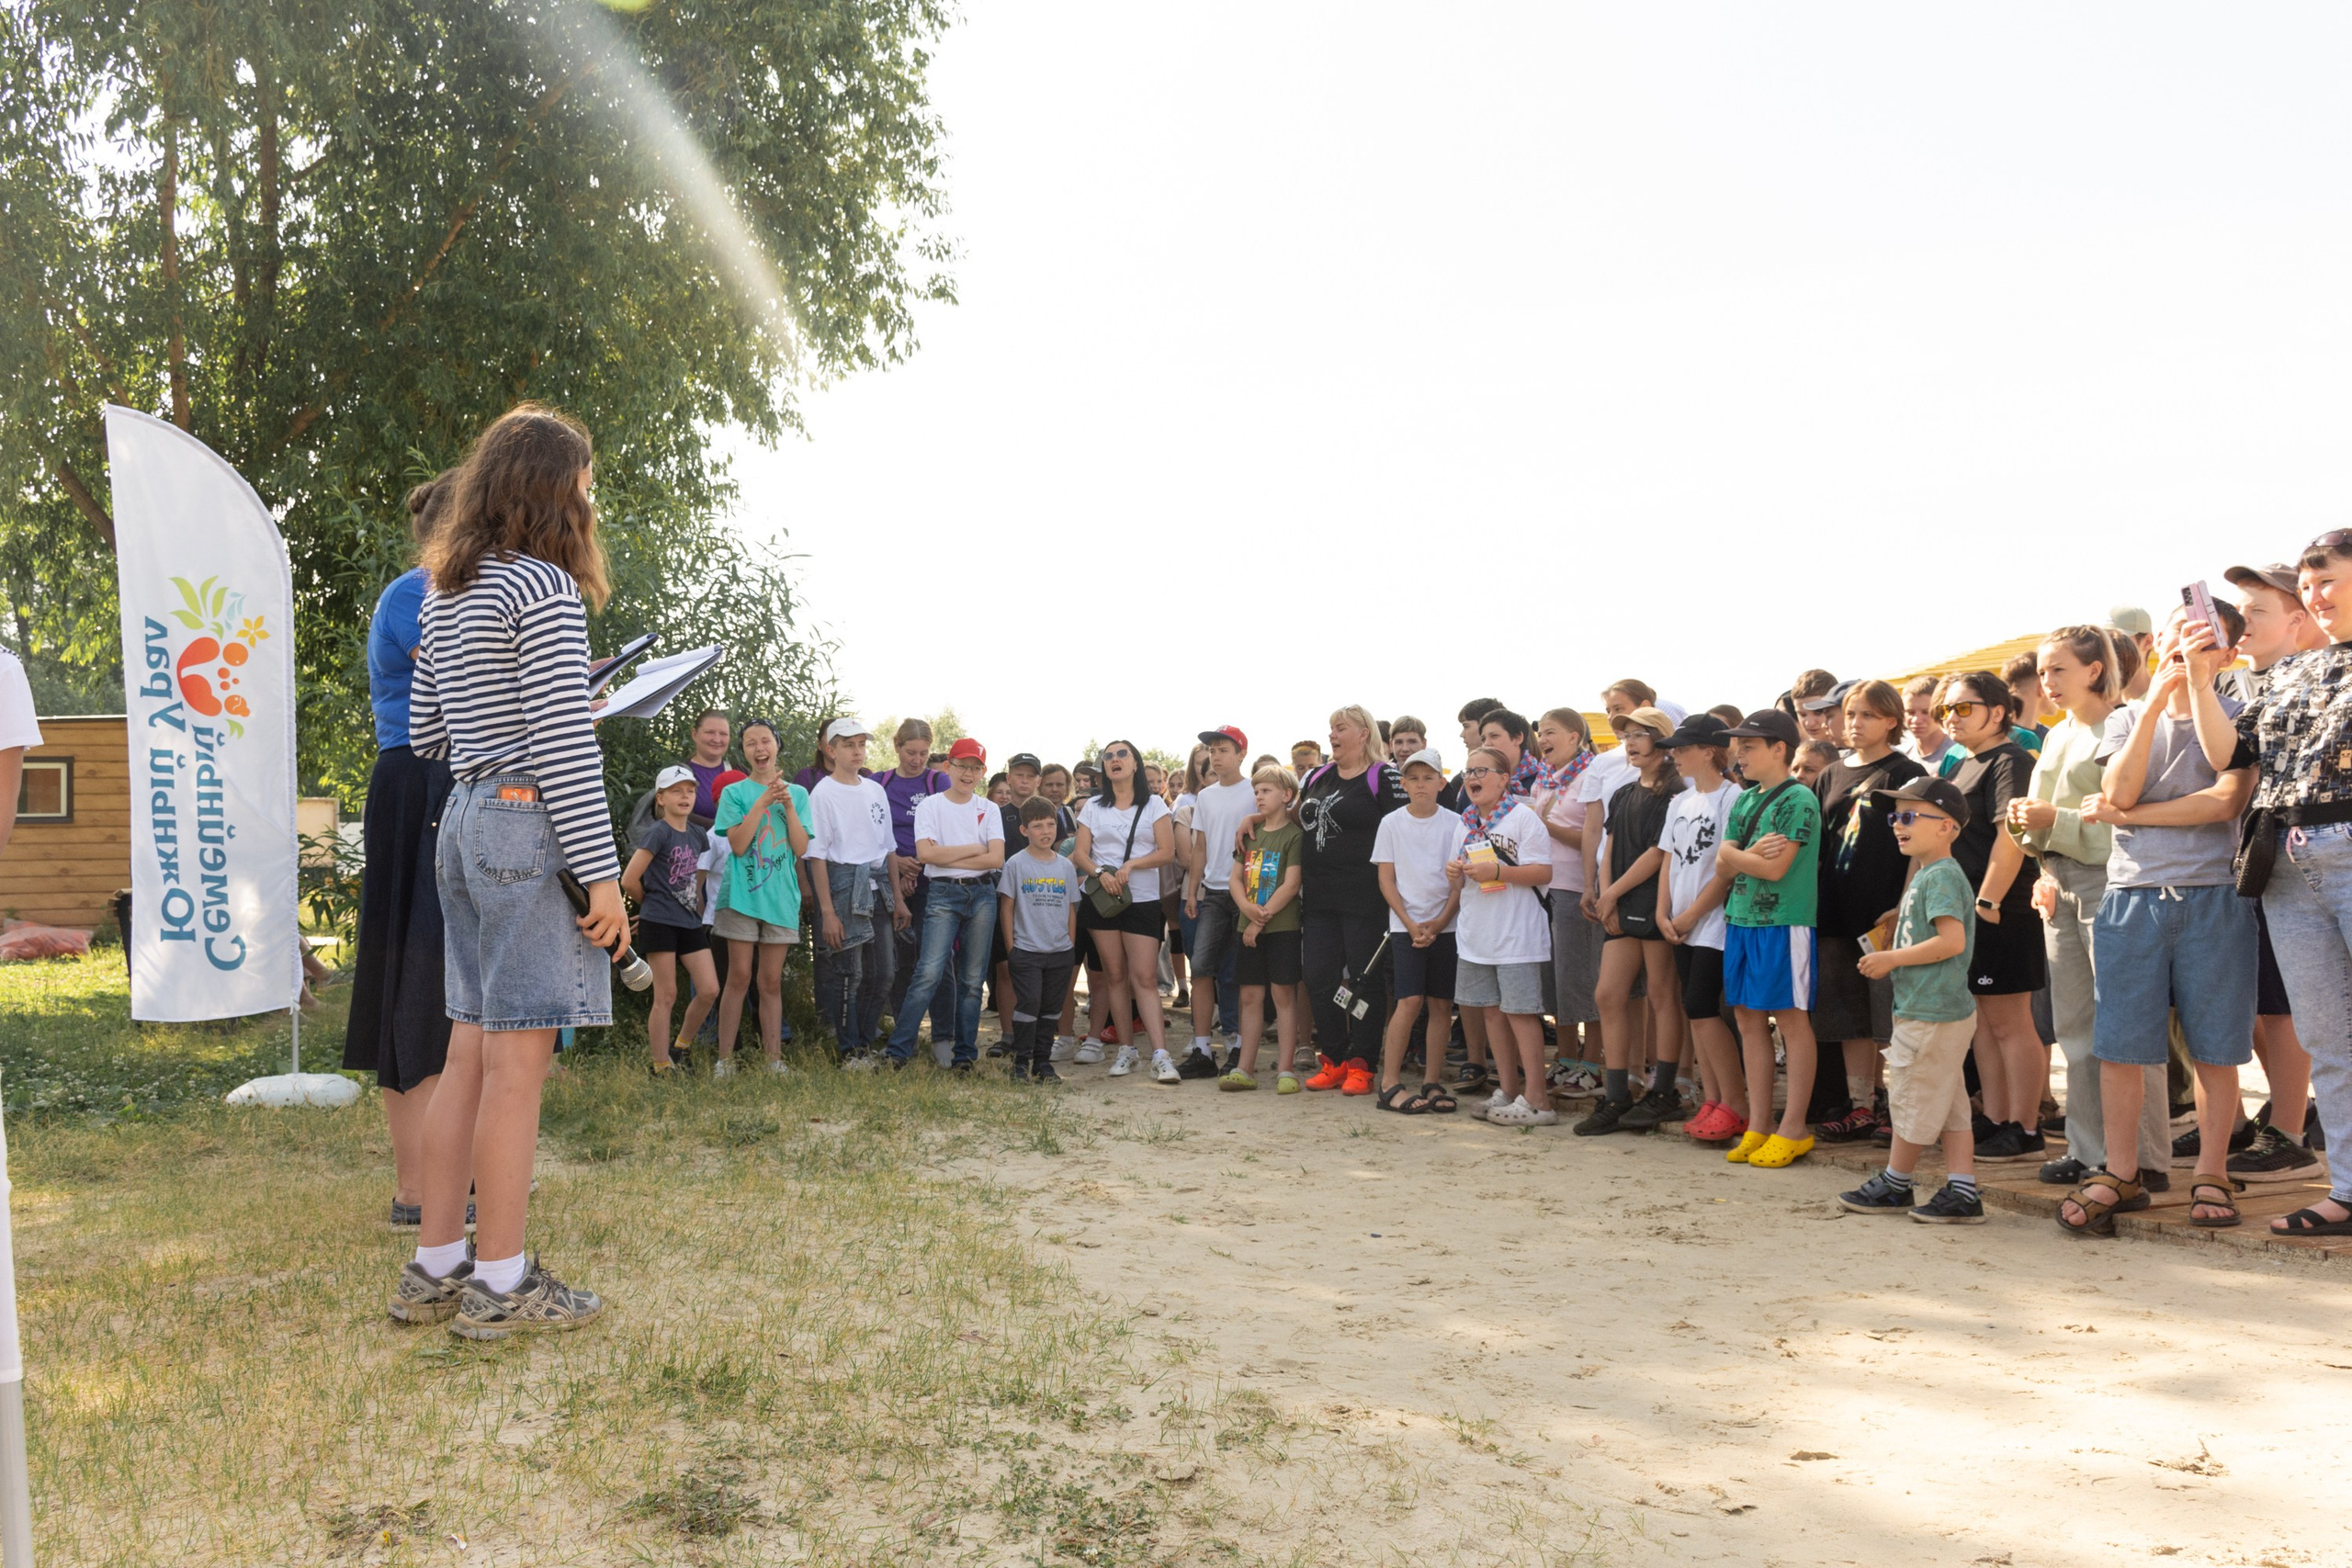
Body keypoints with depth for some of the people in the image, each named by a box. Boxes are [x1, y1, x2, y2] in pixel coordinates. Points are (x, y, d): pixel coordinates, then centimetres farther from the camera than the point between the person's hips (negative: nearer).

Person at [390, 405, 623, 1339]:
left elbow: (424, 732, 20)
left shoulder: (444, 595, 16)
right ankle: (502, 1283, 4)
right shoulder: (542, 585, -11)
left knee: (470, 1054, 12)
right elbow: (567, 741, -17)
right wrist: (602, 873, -16)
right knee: (518, 1061, -3)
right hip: (527, 826, -9)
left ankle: (435, 1267, 19)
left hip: (463, 822, 9)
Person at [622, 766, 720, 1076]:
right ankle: (660, 1066, 6)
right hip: (659, 923, -6)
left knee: (709, 990, -1)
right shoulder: (658, 833, -9)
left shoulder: (698, 836, 11)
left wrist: (696, 906, 14)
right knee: (666, 996, -3)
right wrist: (652, 902, 4)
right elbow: (629, 880, -12)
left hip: (690, 922, 6)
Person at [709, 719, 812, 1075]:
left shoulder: (798, 794, 9)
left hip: (781, 896, 2)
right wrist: (763, 801, -15)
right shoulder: (734, 792, 3)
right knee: (739, 977, -3)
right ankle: (725, 1058, 3)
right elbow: (737, 845, -10)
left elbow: (801, 848, 0)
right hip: (742, 894, -2)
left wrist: (789, 805, -10)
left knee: (771, 982, 6)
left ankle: (774, 1058, 9)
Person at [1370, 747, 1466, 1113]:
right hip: (1405, 924, -2)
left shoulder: (1454, 824, 3)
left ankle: (1432, 1083, 12)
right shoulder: (1392, 823, 2)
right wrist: (1411, 924, -8)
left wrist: (1440, 921, -9)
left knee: (1441, 1005, 2)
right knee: (1410, 1001, -11)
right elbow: (1386, 880, 1)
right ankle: (1389, 1085, -6)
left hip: (1445, 925, 2)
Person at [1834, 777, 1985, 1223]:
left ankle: (1895, 1184, 16)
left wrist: (1891, 958, -18)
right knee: (1950, 1106, 9)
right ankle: (1962, 1193, 11)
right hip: (1945, 1009, 10)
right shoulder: (1924, 875, 16)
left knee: (1912, 1101, 3)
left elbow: (1951, 940, -25)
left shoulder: (1942, 876, -15)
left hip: (1931, 1015, -10)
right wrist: (1889, 963, 11)